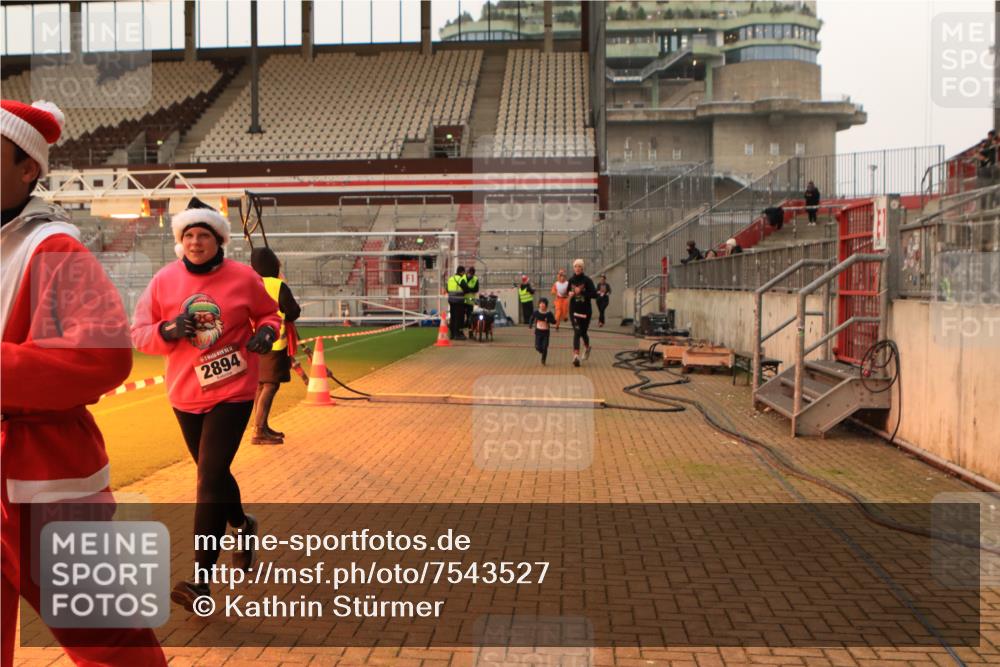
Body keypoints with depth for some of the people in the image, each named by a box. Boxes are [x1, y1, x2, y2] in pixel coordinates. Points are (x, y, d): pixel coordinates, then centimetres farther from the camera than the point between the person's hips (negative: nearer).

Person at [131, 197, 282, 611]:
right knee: (212, 473, 19)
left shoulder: (242, 277, -7)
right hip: (186, 394, 4)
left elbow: (268, 314, 8)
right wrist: (167, 331, -20)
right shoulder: (164, 280, -2)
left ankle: (201, 580, -6)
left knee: (210, 478, -10)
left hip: (233, 391, -4)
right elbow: (139, 333, 1)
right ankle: (242, 526, 49)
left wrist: (267, 331, -15)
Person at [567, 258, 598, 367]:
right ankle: (576, 356, -18)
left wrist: (581, 292, -23)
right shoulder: (571, 280, 2)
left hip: (586, 311, -1)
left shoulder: (587, 280, -8)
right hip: (574, 310, 1)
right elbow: (568, 291, 19)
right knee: (577, 332, -12)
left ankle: (587, 347, 44)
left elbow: (594, 294, -16)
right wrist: (570, 294, -4)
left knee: (583, 333, 12)